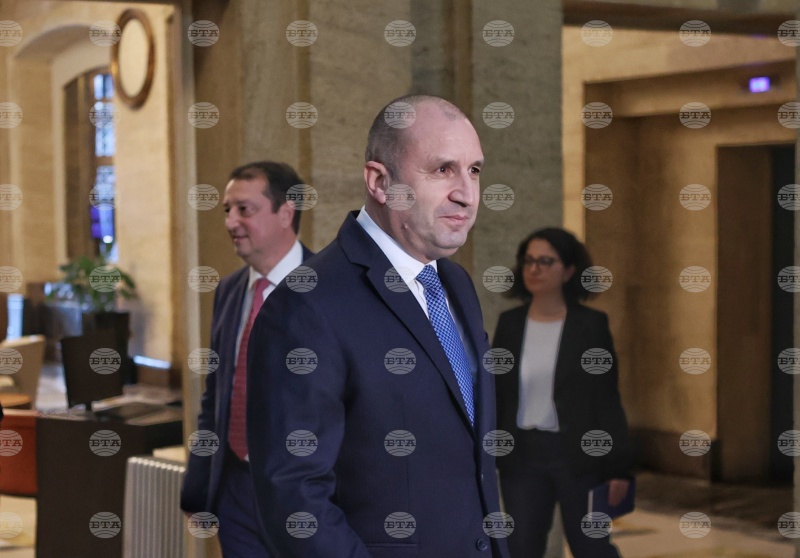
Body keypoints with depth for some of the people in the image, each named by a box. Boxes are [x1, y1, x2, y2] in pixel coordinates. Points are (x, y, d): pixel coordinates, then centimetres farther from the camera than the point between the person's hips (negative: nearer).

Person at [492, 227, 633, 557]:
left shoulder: (591, 324, -4)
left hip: (579, 455, -3)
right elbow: (495, 395, 8)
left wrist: (618, 467, -7)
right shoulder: (510, 323, 5)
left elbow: (606, 398, -4)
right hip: (522, 456, 3)